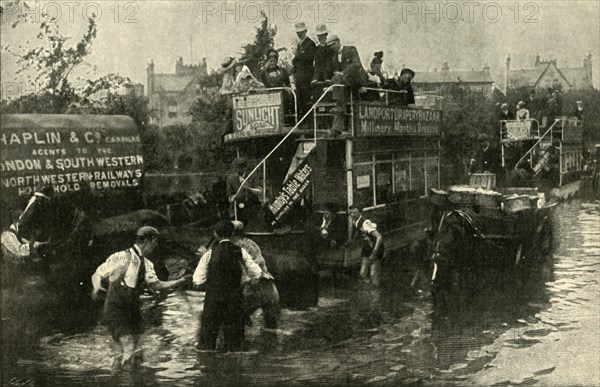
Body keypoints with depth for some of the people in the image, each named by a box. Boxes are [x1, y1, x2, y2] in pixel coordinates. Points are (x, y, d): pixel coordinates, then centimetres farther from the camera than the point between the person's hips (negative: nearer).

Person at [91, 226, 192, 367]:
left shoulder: (146, 264, 11)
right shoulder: (121, 257, -11)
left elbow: (156, 284, 8)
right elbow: (97, 274, -8)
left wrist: (181, 281, 2)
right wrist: (97, 287, -30)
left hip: (133, 310, 7)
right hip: (116, 309, -7)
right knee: (130, 353, -16)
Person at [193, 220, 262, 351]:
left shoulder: (209, 254, -8)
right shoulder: (241, 252, -3)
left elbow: (197, 280, -6)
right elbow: (257, 273, 5)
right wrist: (250, 279, 25)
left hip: (213, 297, -1)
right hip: (235, 299, 1)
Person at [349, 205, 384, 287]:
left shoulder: (365, 224, -28)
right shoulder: (354, 222, -3)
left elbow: (379, 237, -34)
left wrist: (374, 253, -34)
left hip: (375, 250, -7)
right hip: (366, 251, 7)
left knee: (374, 276, -8)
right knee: (363, 274, 2)